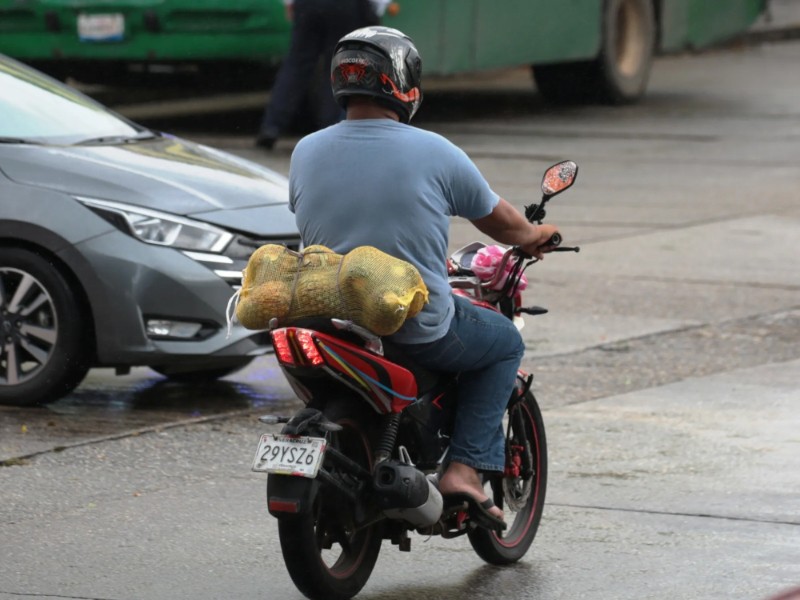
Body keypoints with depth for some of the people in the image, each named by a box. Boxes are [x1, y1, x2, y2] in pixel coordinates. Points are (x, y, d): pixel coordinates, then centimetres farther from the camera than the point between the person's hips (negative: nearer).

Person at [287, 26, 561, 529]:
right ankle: (465, 469, 7)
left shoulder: (306, 152, -1)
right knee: (505, 342, 23)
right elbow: (498, 221, 4)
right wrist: (534, 236, 28)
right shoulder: (434, 153, -11)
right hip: (419, 331, -4)